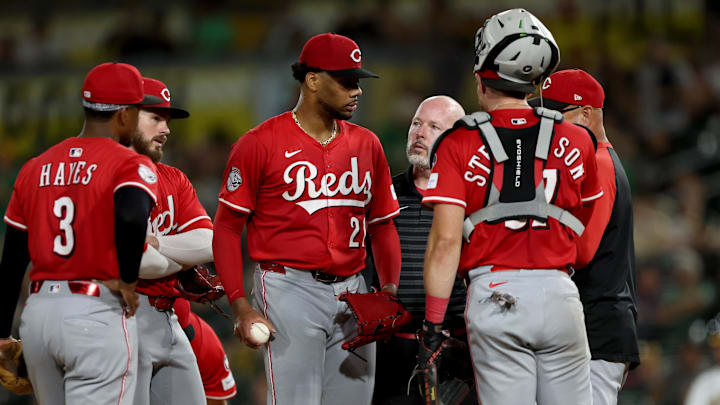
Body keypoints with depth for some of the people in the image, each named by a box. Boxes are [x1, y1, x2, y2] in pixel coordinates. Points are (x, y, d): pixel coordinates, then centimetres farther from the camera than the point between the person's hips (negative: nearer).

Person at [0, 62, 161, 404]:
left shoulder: (36, 169, 13)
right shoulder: (129, 164, -6)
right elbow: (132, 215, -29)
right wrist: (128, 280, -13)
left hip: (37, 312, 6)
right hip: (98, 314, -6)